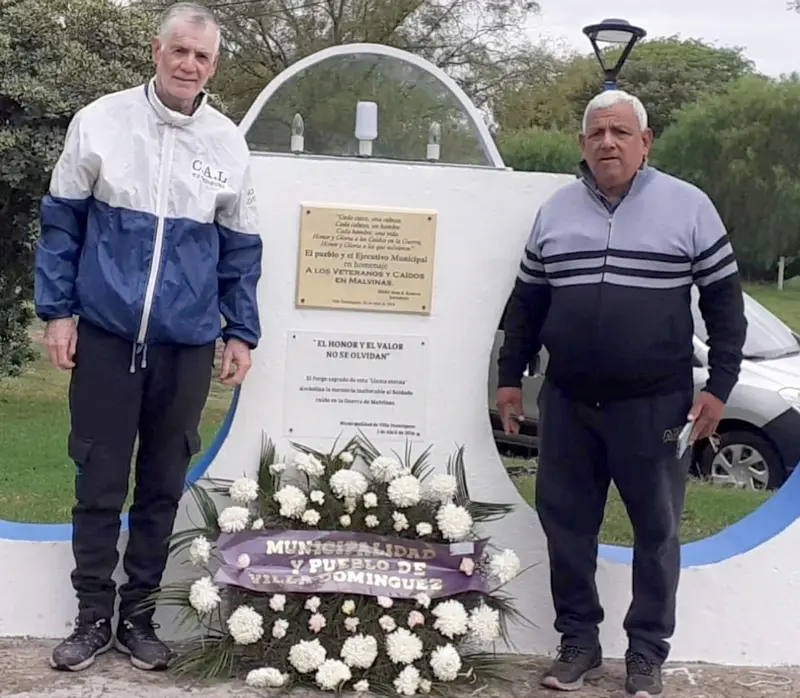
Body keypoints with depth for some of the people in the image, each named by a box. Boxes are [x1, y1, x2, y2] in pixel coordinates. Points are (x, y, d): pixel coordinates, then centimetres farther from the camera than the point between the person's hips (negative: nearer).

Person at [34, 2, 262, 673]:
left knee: (163, 486, 9)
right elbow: (62, 222, 3)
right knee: (99, 482, 5)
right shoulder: (100, 121, -1)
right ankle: (93, 615, 19)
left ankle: (137, 613, 22)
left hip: (188, 344, 2)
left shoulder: (228, 143, 5)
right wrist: (57, 309, -2)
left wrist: (242, 333, 6)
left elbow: (240, 248, 10)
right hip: (106, 334, -2)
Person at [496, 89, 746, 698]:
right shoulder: (555, 211, 8)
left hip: (655, 404, -3)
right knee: (566, 525, 9)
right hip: (567, 403, 3)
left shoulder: (688, 206, -2)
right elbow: (526, 303, 14)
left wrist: (719, 386, -5)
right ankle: (579, 643, 24)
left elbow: (724, 301, 0)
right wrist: (510, 377, 11)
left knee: (656, 531, 5)